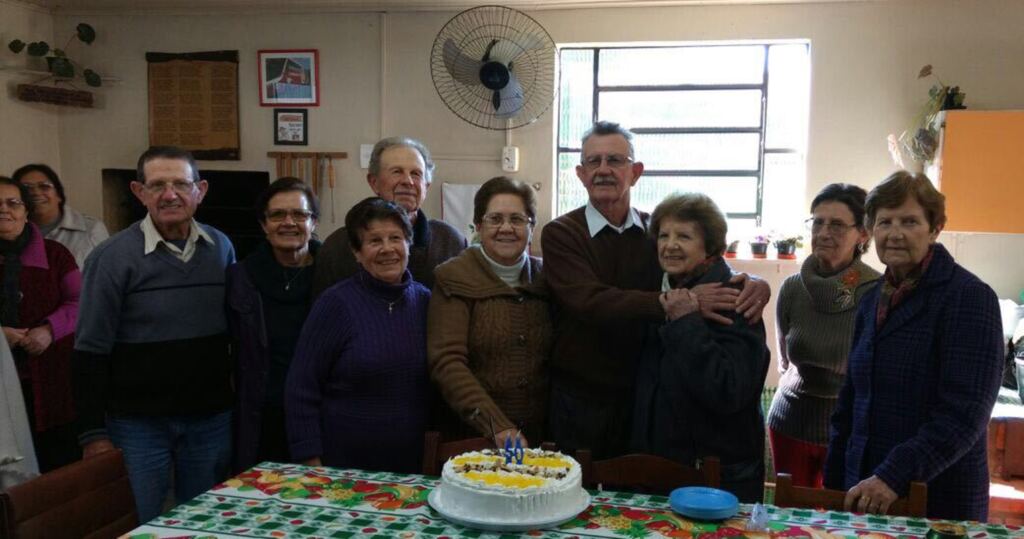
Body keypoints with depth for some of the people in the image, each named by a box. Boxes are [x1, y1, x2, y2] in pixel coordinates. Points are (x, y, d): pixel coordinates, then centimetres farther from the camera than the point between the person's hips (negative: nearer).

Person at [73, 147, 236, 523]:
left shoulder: (222, 248, 2)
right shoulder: (111, 258, -9)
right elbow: (92, 351, -8)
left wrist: (242, 398, 8)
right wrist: (93, 434, -9)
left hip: (212, 419, 4)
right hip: (138, 422, -3)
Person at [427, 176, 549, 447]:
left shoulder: (545, 278, 6)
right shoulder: (454, 278, -6)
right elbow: (446, 362, -15)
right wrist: (498, 427, -23)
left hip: (538, 437, 3)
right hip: (471, 436, -3)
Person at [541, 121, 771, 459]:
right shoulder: (560, 234, -6)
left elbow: (716, 272, 4)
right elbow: (591, 303, -21)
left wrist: (753, 283, -19)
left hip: (643, 400, 3)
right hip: (578, 402, -3)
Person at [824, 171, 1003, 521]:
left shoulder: (969, 298, -11)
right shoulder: (873, 301, 9)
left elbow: (965, 411, -19)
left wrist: (894, 476, -25)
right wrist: (834, 485, 9)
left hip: (939, 500, -6)